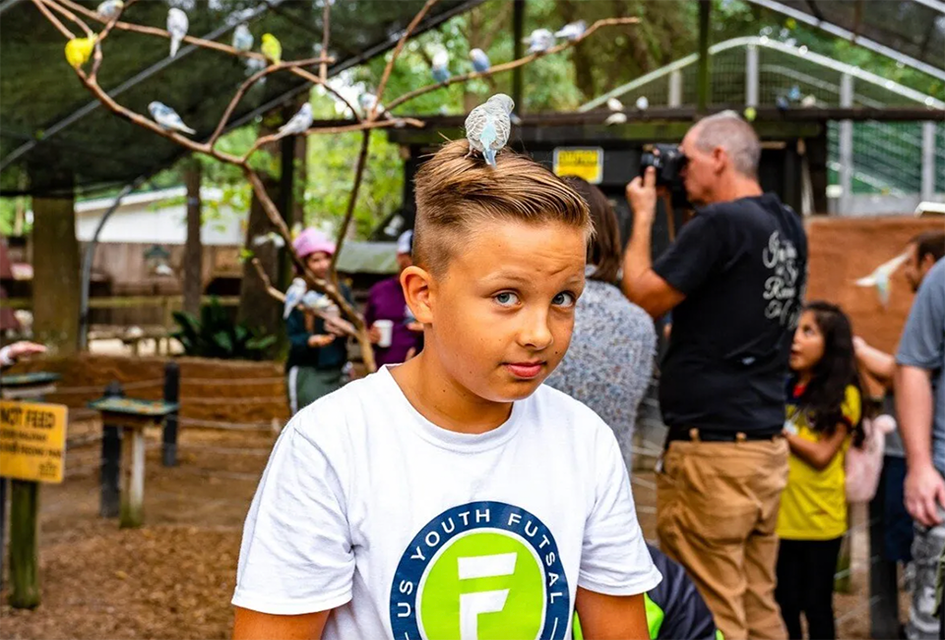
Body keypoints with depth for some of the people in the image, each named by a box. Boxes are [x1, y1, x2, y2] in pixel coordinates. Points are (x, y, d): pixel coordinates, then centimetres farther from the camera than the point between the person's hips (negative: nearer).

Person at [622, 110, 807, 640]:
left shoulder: (721, 223, -14)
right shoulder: (787, 227, 11)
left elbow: (642, 299, -8)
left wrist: (644, 215, 4)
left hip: (712, 449, -9)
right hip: (767, 444, 9)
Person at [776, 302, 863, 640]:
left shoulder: (843, 395, -6)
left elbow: (822, 455, -13)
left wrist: (779, 425, -13)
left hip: (819, 519, -4)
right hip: (780, 514, 4)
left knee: (816, 605, 7)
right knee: (784, 603, 11)